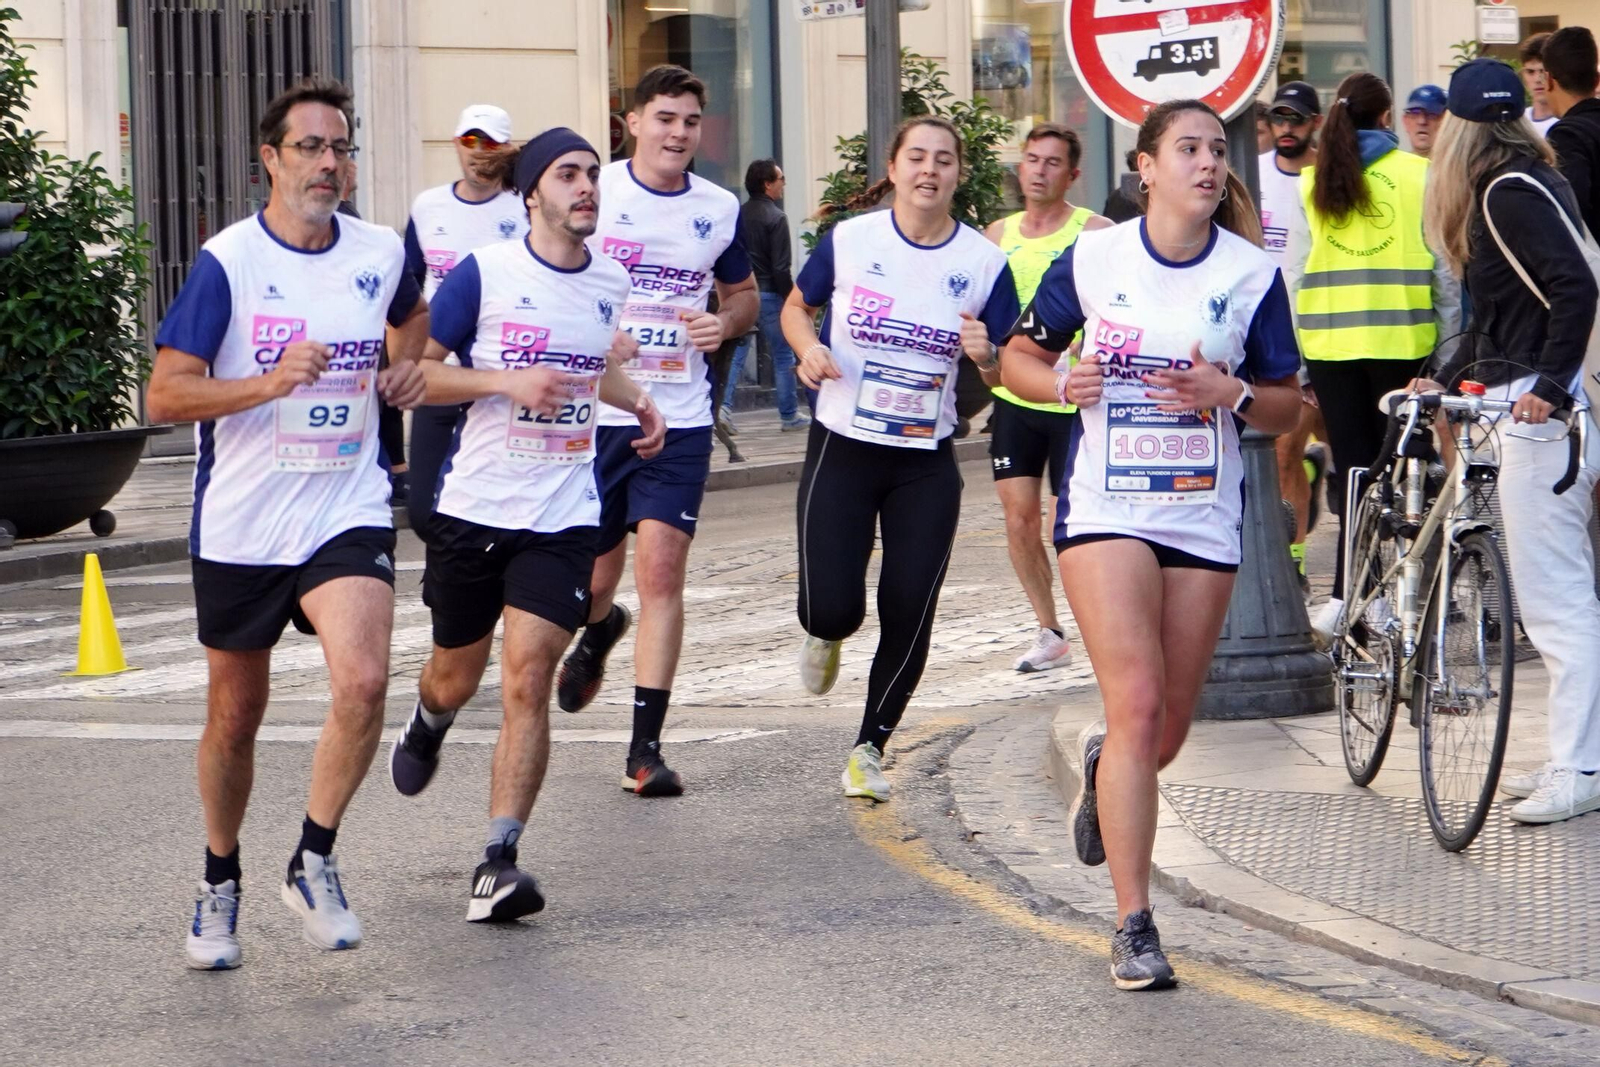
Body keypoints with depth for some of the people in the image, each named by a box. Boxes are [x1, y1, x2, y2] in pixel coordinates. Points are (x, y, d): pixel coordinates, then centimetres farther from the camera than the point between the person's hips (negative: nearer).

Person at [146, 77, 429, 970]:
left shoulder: (382, 253, 2)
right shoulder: (227, 262, -10)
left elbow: (410, 315, 28)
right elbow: (166, 395, -13)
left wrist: (407, 366, 7)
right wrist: (270, 383, -26)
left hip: (348, 513, 2)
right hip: (239, 526, -1)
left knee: (364, 682, -21)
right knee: (235, 717, 11)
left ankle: (314, 863, -2)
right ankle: (221, 884, 33)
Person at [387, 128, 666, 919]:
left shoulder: (612, 282, 7)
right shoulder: (484, 273, -7)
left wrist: (637, 400, 8)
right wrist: (506, 381, -20)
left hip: (562, 517, 1)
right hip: (472, 506, -1)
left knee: (526, 682, -13)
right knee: (457, 675, 15)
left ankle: (498, 863, -13)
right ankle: (425, 728, 53)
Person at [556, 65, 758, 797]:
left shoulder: (720, 210, 6)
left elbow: (744, 294, 20)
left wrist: (725, 321, -3)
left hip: (679, 418, 1)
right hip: (590, 413, -1)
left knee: (662, 572, -10)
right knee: (590, 578, 8)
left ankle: (646, 749, -7)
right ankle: (599, 632, 47)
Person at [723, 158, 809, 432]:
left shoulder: (739, 215, 6)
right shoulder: (776, 217, -13)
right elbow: (780, 267, -17)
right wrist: (790, 299, -10)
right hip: (768, 294, -5)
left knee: (736, 352, 8)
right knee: (783, 355, 7)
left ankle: (723, 405, -9)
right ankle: (789, 415, 13)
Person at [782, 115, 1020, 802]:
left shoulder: (985, 263, -3)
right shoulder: (850, 240, -4)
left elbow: (1013, 377, 2)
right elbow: (796, 307, 12)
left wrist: (986, 356, -21)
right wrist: (808, 347, -9)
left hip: (927, 466, 1)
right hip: (842, 451, -1)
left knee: (910, 613, 0)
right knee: (832, 609, -10)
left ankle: (870, 749, 19)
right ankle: (825, 637, 30)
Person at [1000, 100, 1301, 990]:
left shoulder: (1253, 273, 2)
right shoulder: (1092, 260, 1)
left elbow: (1287, 407, 6)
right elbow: (1019, 357, 11)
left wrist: (1231, 393, -15)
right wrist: (1063, 383, -10)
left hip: (1206, 517, 2)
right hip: (1107, 509, -2)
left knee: (1169, 732, 8)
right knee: (1137, 704, -16)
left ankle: (1105, 771, 46)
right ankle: (1135, 927, -12)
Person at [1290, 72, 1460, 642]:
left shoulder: (1309, 182, 7)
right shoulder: (1419, 174, 0)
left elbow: (1292, 271, 7)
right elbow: (1444, 266, 0)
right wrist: (1449, 346, 7)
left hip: (1328, 339, 2)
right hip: (1402, 338, -2)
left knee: (1352, 467, 5)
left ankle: (1347, 598, -3)